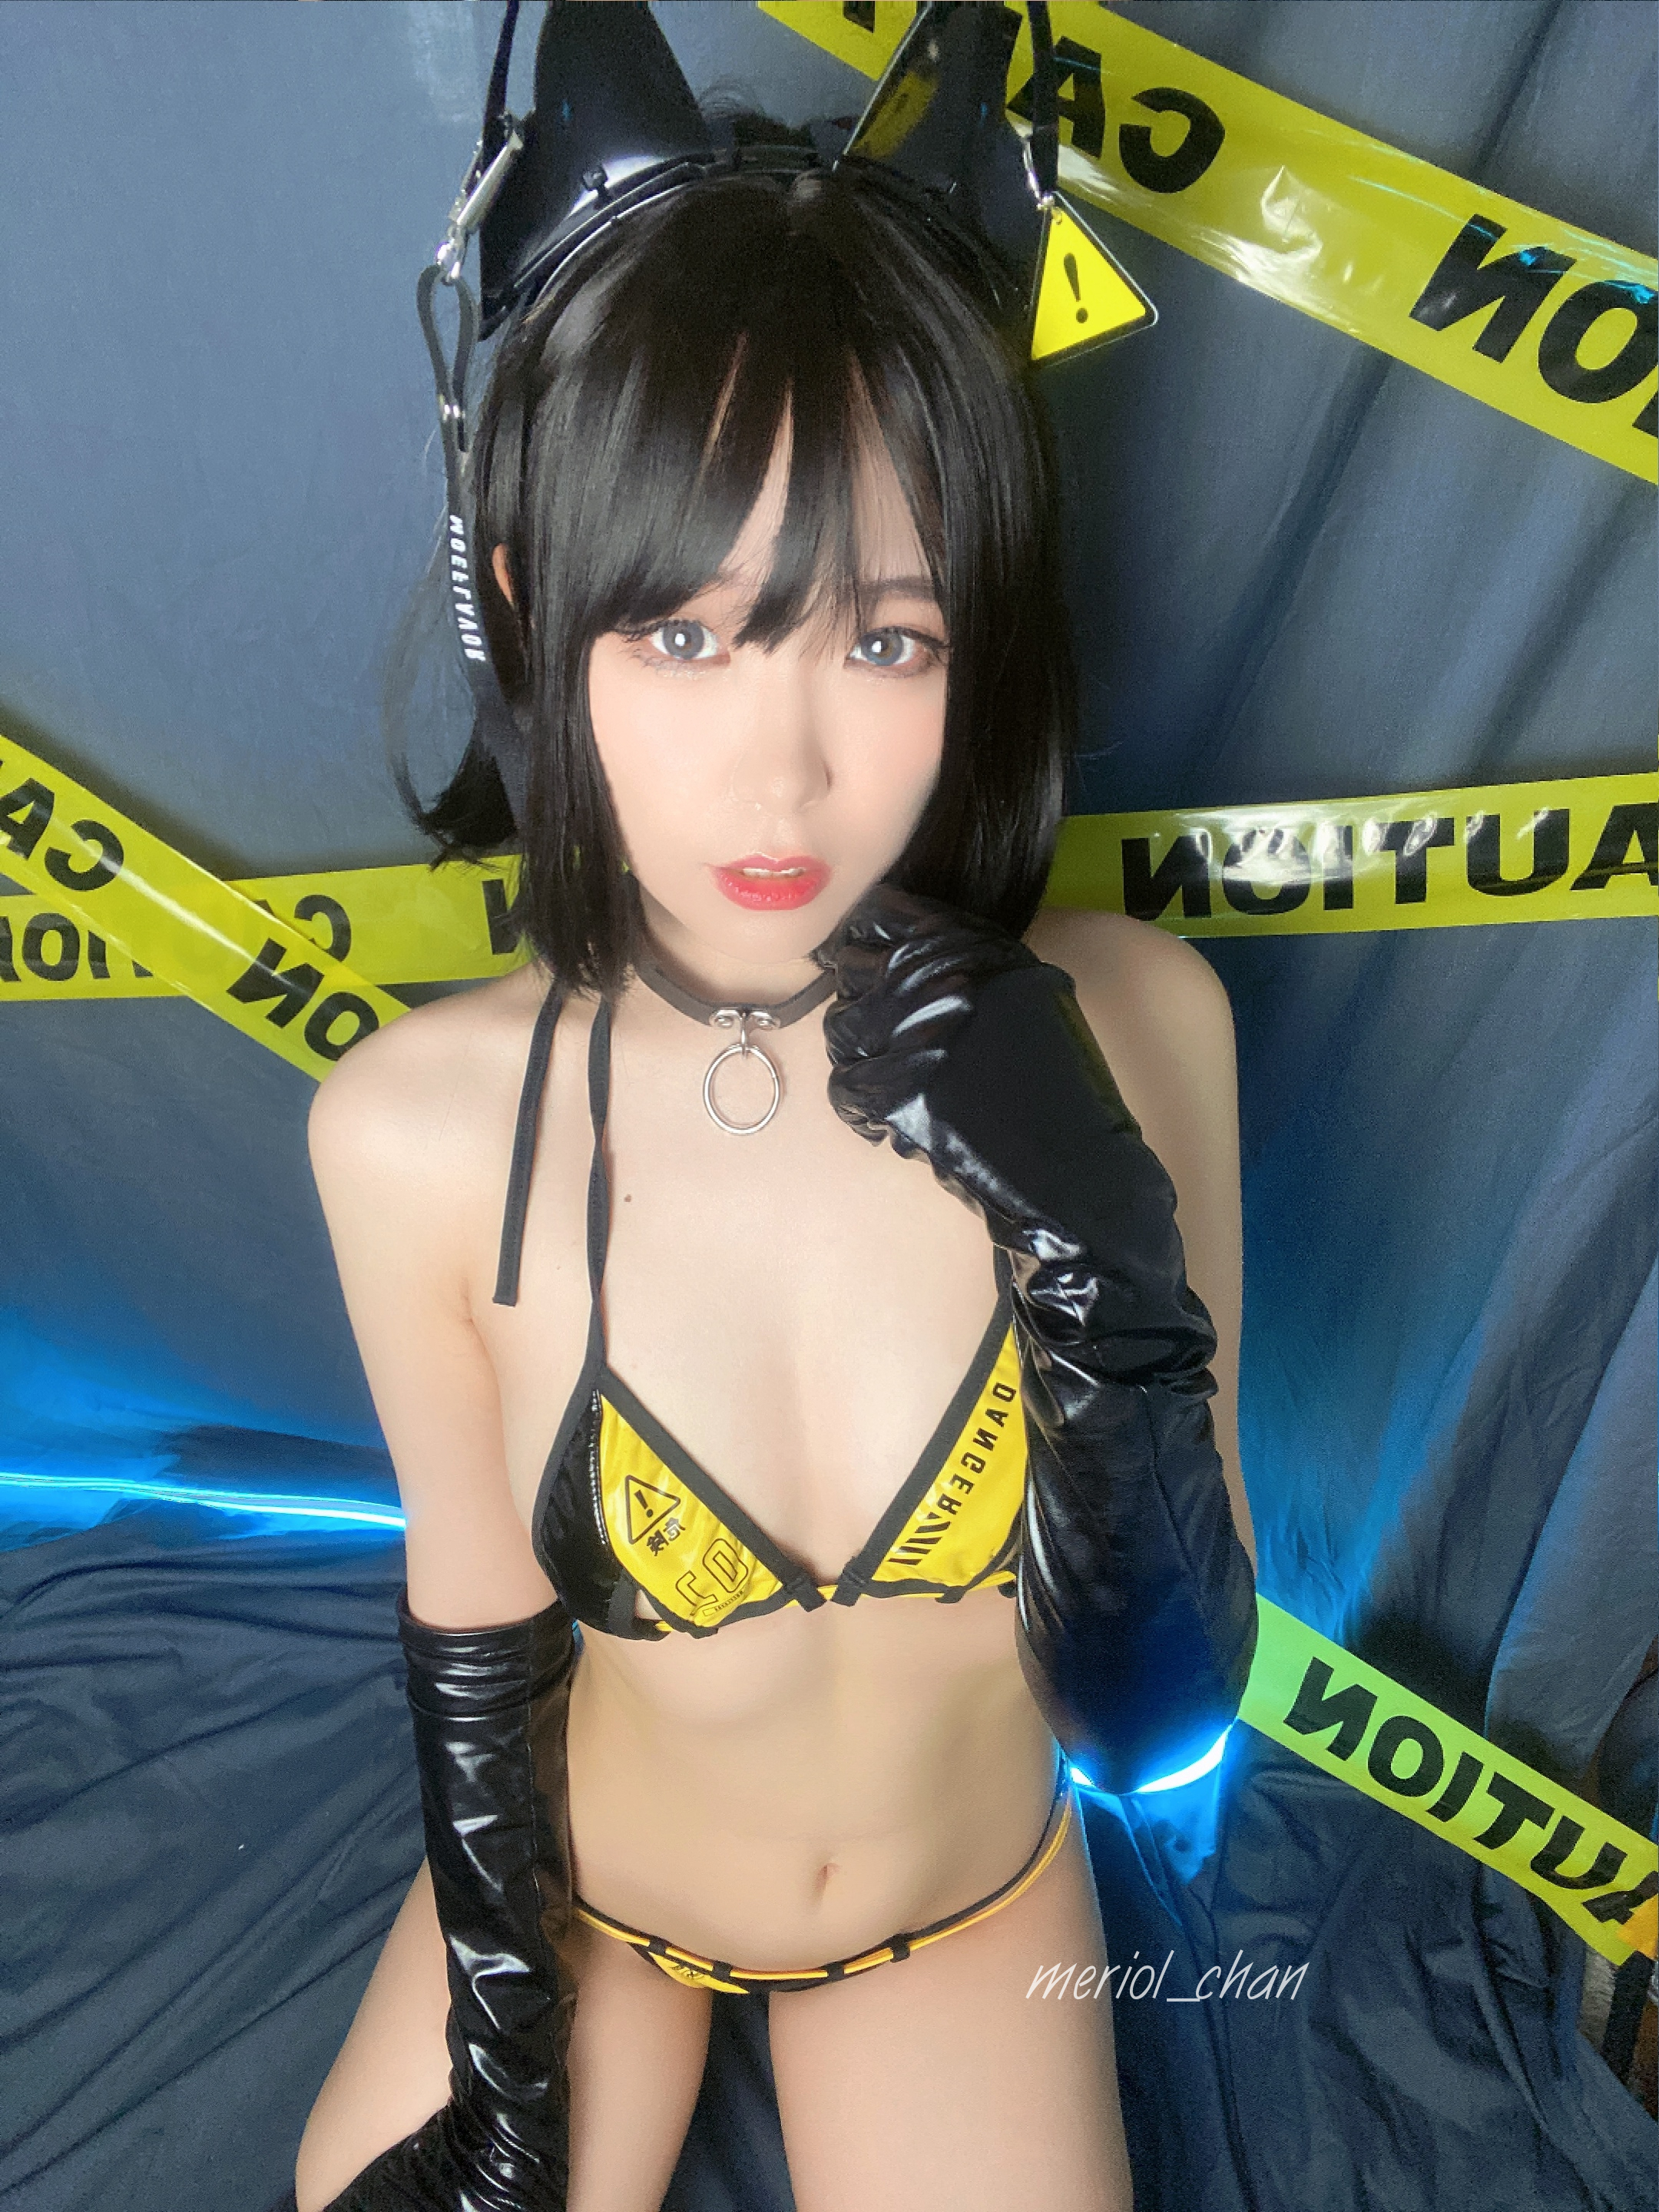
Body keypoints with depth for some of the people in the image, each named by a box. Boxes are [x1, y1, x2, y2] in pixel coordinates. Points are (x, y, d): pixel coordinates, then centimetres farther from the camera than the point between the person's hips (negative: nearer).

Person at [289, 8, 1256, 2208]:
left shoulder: (1132, 1029, -25)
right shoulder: (421, 1128, -26)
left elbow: (1160, 1718, -20)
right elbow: (478, 1623, -9)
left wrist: (1092, 1252, -35)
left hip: (969, 1903, 1)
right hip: (580, 1880, 0)